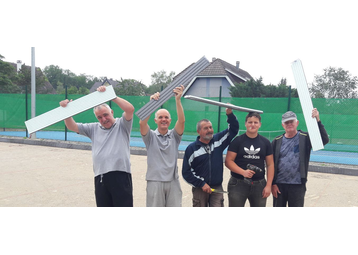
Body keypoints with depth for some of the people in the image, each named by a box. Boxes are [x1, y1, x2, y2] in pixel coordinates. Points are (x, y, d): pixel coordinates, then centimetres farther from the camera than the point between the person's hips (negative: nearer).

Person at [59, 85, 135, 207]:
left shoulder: (121, 125, 5)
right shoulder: (94, 129, 19)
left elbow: (130, 109, -13)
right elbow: (72, 126, 17)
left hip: (120, 175, -5)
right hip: (100, 178, 5)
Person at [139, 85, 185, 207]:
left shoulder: (174, 136, 7)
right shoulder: (151, 136, 2)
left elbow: (182, 121, -9)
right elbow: (142, 123, -16)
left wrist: (178, 100, -20)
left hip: (173, 181, 2)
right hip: (155, 181, -2)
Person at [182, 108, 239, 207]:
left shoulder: (218, 140, 3)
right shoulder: (192, 148, -5)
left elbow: (233, 129, 4)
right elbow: (186, 172, -5)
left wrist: (230, 114, -12)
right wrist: (201, 184, -11)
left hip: (217, 188, 1)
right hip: (199, 189, -1)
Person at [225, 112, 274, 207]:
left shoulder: (265, 142, 8)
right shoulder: (237, 141, -1)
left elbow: (270, 164, 8)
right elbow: (228, 161, -6)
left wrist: (268, 185, 0)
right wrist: (243, 172, -21)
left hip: (259, 185, 3)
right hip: (238, 184, -3)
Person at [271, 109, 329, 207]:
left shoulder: (305, 138, -2)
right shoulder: (277, 141, 4)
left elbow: (324, 140, -17)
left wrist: (318, 121, -26)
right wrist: (272, 184, -1)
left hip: (298, 185, -2)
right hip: (279, 185, 2)